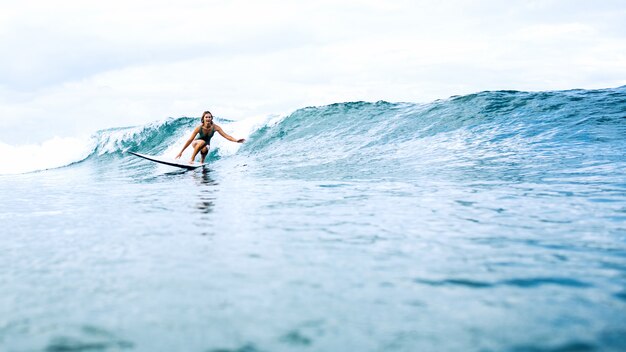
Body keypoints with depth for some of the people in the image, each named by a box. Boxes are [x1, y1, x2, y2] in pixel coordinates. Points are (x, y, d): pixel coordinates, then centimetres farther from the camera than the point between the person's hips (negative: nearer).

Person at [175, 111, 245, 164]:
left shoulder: (215, 127, -23)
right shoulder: (199, 128, -27)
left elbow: (226, 136, -23)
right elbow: (190, 140, -23)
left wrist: (236, 140, -38)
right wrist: (181, 151, -23)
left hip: (206, 144, 2)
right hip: (196, 143, -2)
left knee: (204, 149, -34)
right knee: (202, 142, -37)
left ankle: (202, 162, -2)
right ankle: (192, 159, -24)